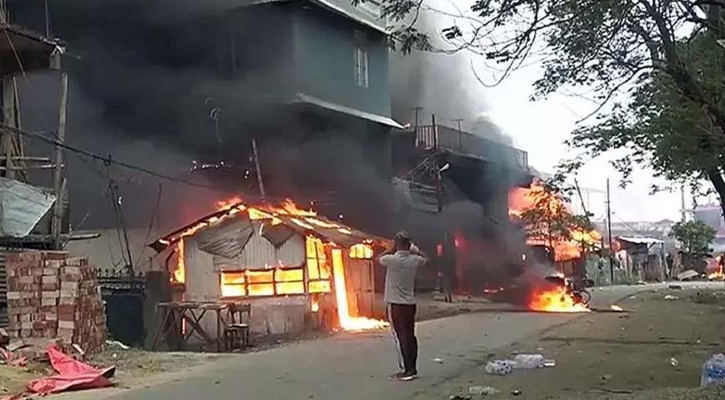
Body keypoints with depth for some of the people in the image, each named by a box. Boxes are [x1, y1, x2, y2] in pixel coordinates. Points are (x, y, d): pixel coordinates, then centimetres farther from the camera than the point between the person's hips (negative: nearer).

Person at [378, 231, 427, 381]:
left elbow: (379, 258, 7)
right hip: (410, 303, 6)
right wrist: (413, 249, 26)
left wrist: (392, 250, 11)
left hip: (396, 304, -6)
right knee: (410, 336, 10)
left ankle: (407, 370, -6)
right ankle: (412, 368, 14)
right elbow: (425, 259, 25)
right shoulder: (414, 260, 0)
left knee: (400, 337, -4)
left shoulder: (392, 260, -16)